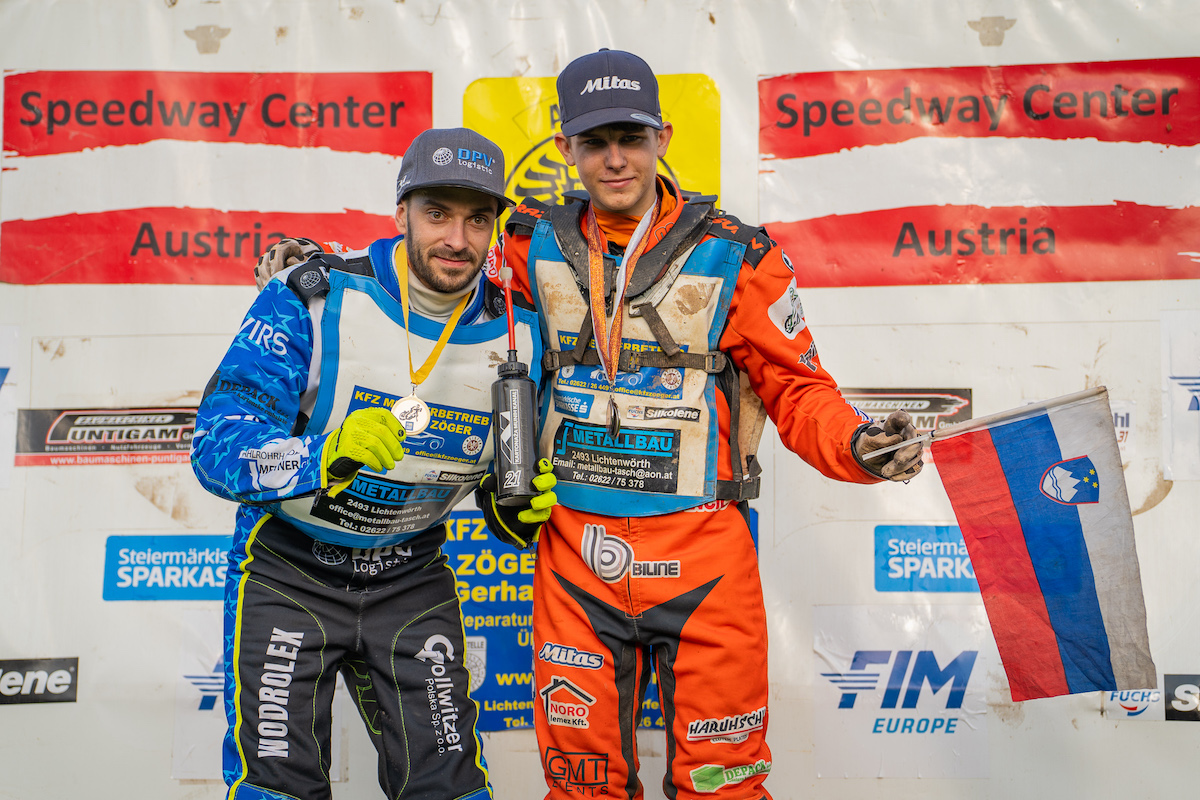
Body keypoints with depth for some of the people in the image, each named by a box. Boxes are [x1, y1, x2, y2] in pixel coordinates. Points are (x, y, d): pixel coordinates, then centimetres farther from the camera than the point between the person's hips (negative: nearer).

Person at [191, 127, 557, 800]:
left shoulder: (514, 334, -6)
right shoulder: (313, 299, -19)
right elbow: (218, 448, -26)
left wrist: (520, 509, -15)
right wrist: (326, 457, -44)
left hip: (412, 578, 3)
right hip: (289, 570, -2)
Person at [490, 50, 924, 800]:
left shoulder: (733, 256, -4)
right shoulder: (534, 247, 4)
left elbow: (796, 388, -2)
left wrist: (857, 445, -18)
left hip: (703, 552, -2)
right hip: (574, 550, 3)